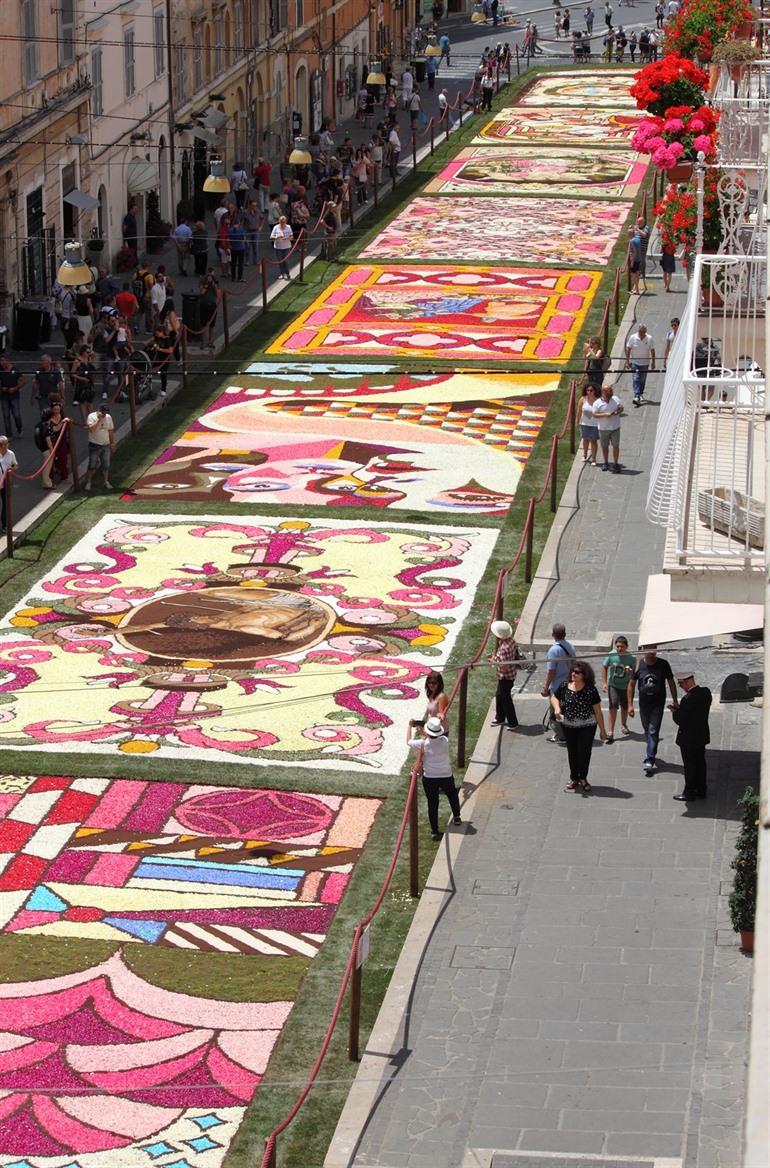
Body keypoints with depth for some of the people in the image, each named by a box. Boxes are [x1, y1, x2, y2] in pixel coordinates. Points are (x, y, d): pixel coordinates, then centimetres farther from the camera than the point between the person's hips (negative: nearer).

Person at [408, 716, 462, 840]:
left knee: (432, 804, 8)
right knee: (452, 794, 31)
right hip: (446, 776, 2)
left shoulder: (423, 744, -17)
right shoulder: (445, 741, -12)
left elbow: (409, 741, 3)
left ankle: (434, 831, 11)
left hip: (429, 778, -2)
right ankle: (457, 817, 40)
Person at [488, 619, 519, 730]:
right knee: (499, 695, 24)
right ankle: (500, 718, 39)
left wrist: (494, 662, -16)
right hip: (511, 674, 10)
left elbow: (504, 666, -33)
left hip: (505, 677, -10)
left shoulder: (504, 648, -33)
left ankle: (512, 723, 22)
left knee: (505, 698, 8)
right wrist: (496, 656, 9)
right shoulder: (511, 640, -4)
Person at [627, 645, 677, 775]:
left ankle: (649, 760, -10)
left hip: (658, 704, -2)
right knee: (647, 730, 14)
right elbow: (631, 685, 0)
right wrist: (630, 705, -3)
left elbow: (671, 682, 3)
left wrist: (675, 701, 3)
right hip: (644, 704, 2)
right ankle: (652, 754, 33)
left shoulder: (663, 664, -9)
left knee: (653, 731, -9)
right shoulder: (638, 664, -7)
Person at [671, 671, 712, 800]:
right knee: (700, 762, 19)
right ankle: (701, 791, 29)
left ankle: (689, 793, 16)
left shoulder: (688, 699, -28)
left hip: (689, 739, -8)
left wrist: (674, 711, -3)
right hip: (702, 735, 8)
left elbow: (679, 720, -23)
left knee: (689, 765, 6)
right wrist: (679, 708, 5)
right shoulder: (706, 692, -3)